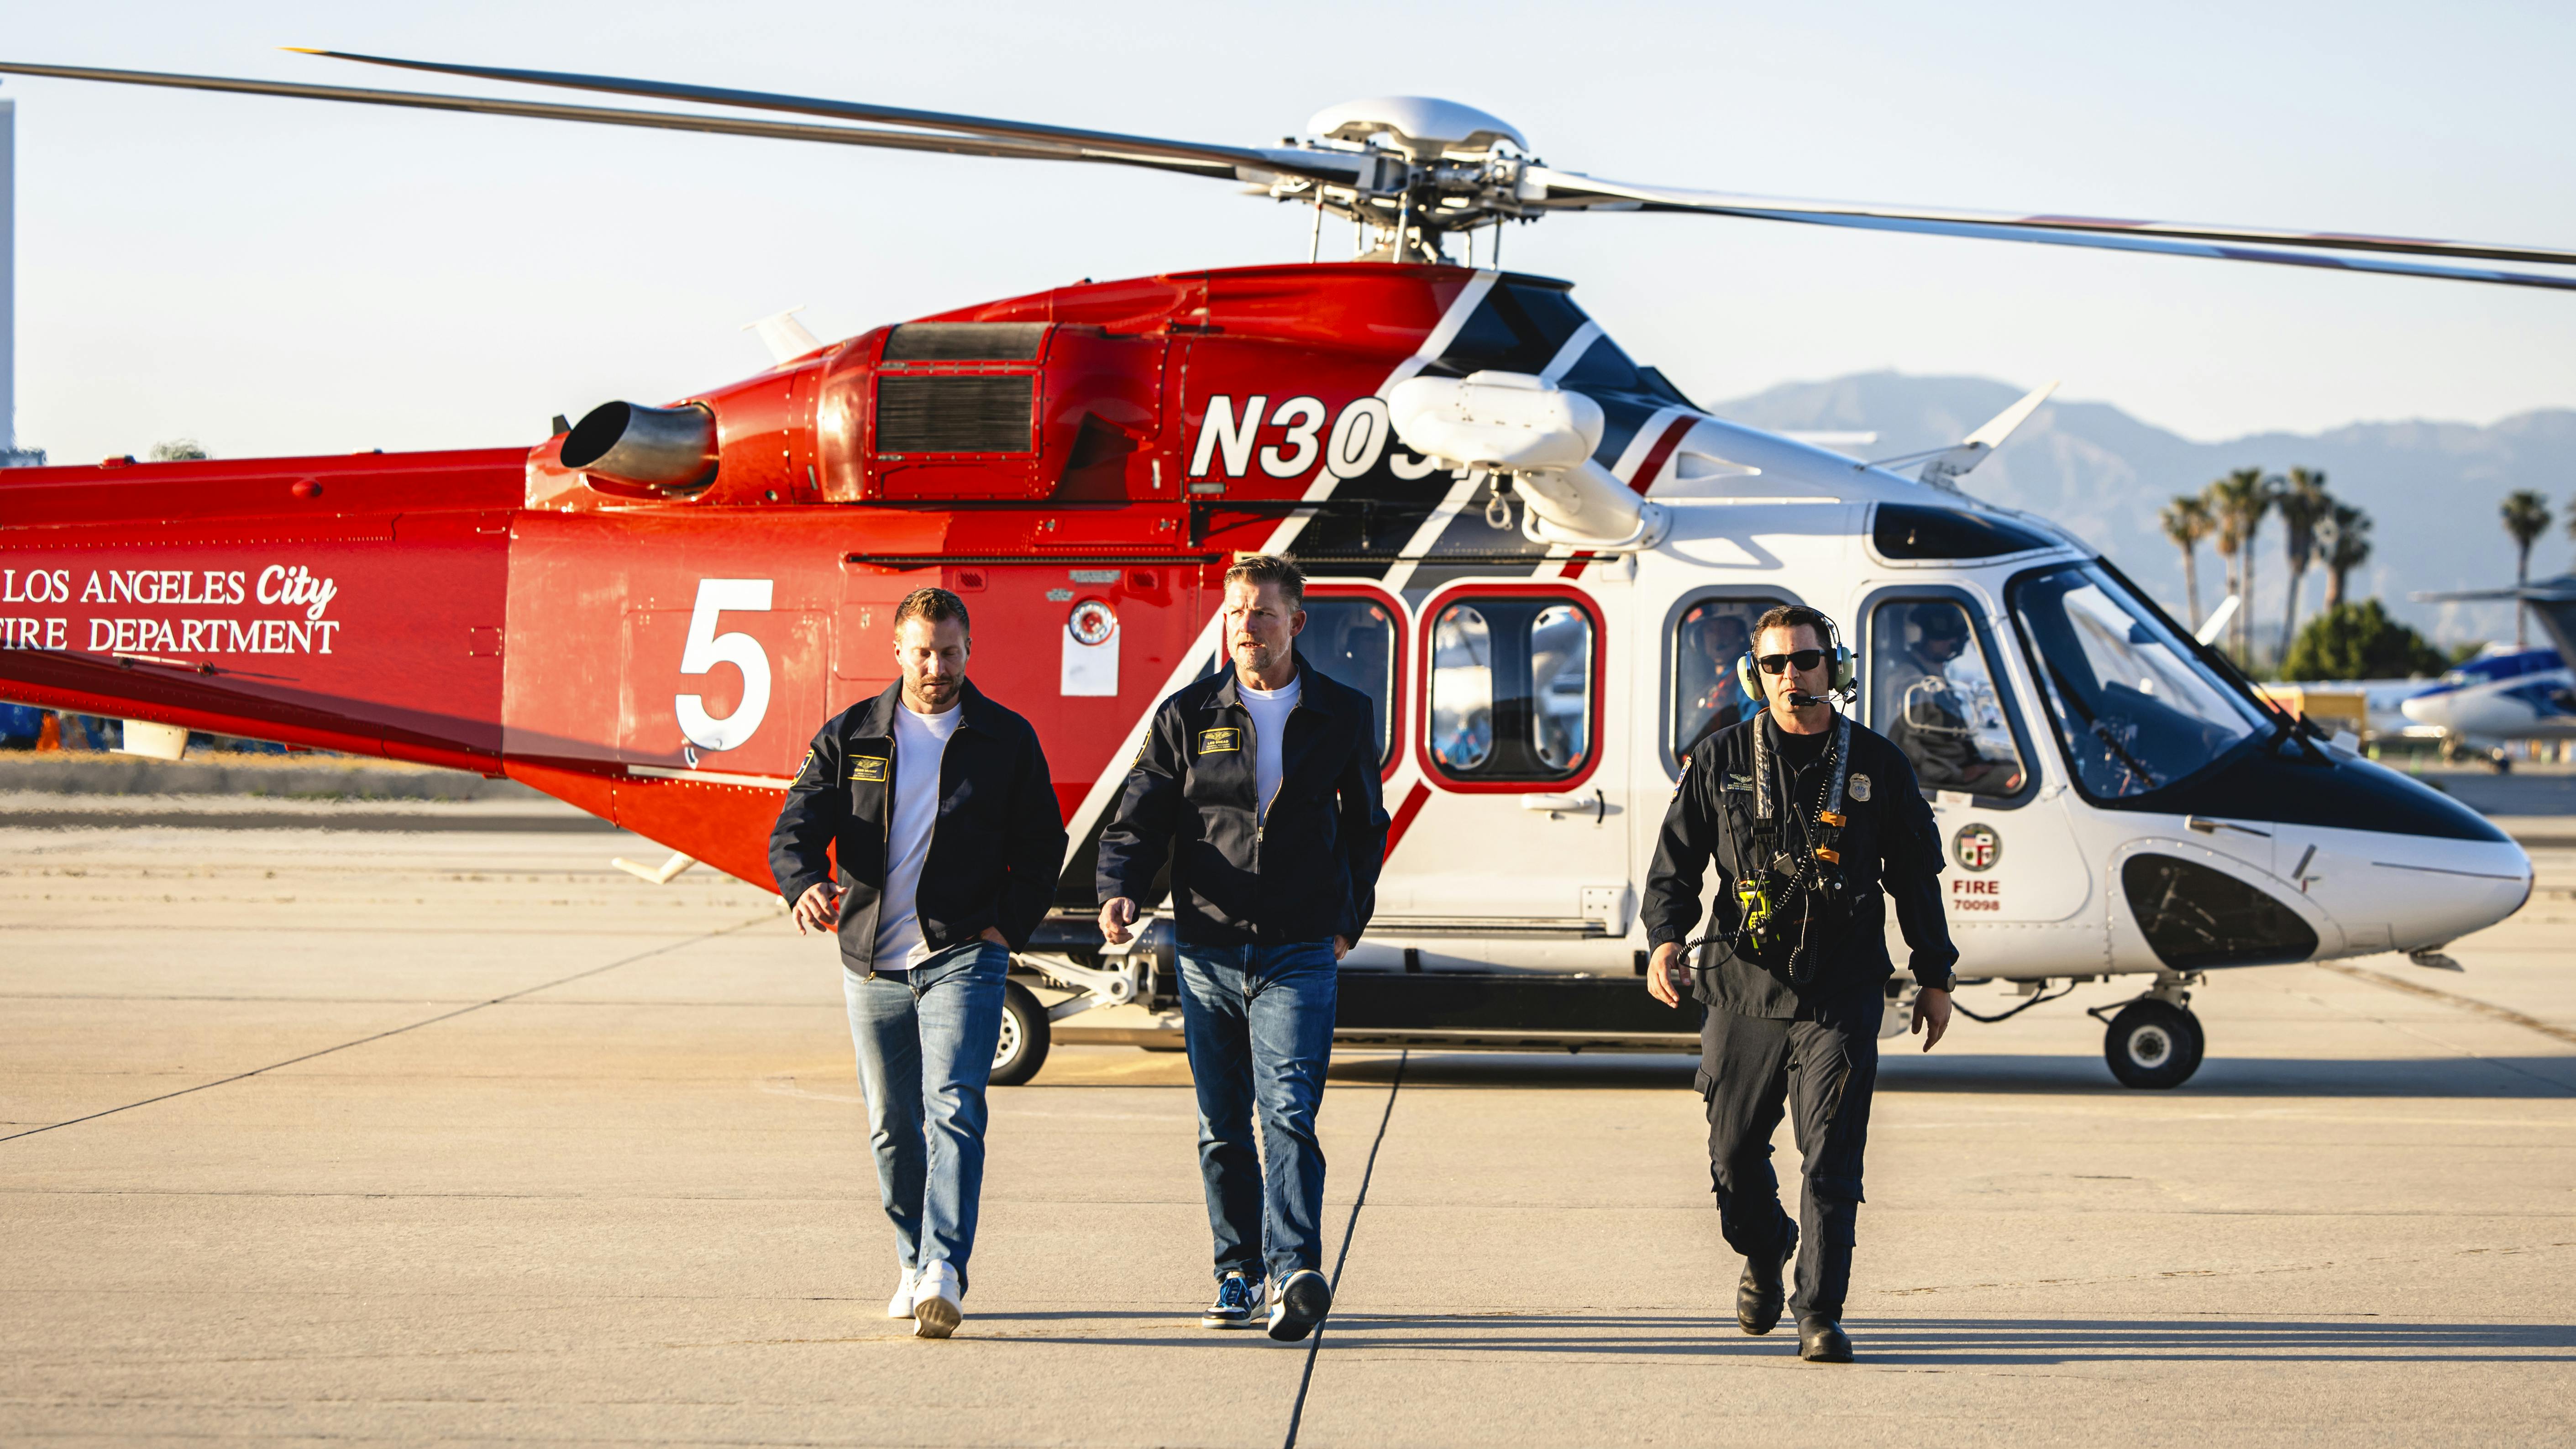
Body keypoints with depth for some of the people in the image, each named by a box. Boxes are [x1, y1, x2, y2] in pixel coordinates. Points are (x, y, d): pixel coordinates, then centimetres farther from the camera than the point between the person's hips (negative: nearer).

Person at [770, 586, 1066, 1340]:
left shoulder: (1006, 739, 5)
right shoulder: (849, 738, 6)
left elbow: (1042, 844, 10)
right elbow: (796, 826, -3)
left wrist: (1011, 925, -3)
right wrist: (806, 884, -25)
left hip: (964, 956, -3)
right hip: (873, 965, 3)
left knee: (954, 1107, -18)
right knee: (892, 1127, 10)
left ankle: (944, 1272, -25)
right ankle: (917, 1263, 27)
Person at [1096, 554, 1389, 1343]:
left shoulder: (1343, 715, 7)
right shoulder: (1186, 717, 6)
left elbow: (1366, 827, 18)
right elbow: (1141, 818, 2)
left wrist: (1349, 922, 12)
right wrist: (1121, 892, -17)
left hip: (1301, 953, -2)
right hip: (1208, 952, 2)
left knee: (1290, 1113, -16)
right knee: (1222, 1127, 8)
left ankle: (1295, 1271, -25)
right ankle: (1241, 1275, 18)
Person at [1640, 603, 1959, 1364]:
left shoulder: (1876, 766, 7)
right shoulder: (1720, 760, 7)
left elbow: (1917, 879, 14)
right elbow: (1674, 863, 8)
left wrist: (1936, 979, 13)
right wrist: (1666, 940, -9)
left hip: (1841, 998, -1)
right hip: (1744, 992, 2)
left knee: (1831, 1158, -11)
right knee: (1735, 1152, 8)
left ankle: (1820, 1314, -8)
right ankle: (1764, 1258, 37)